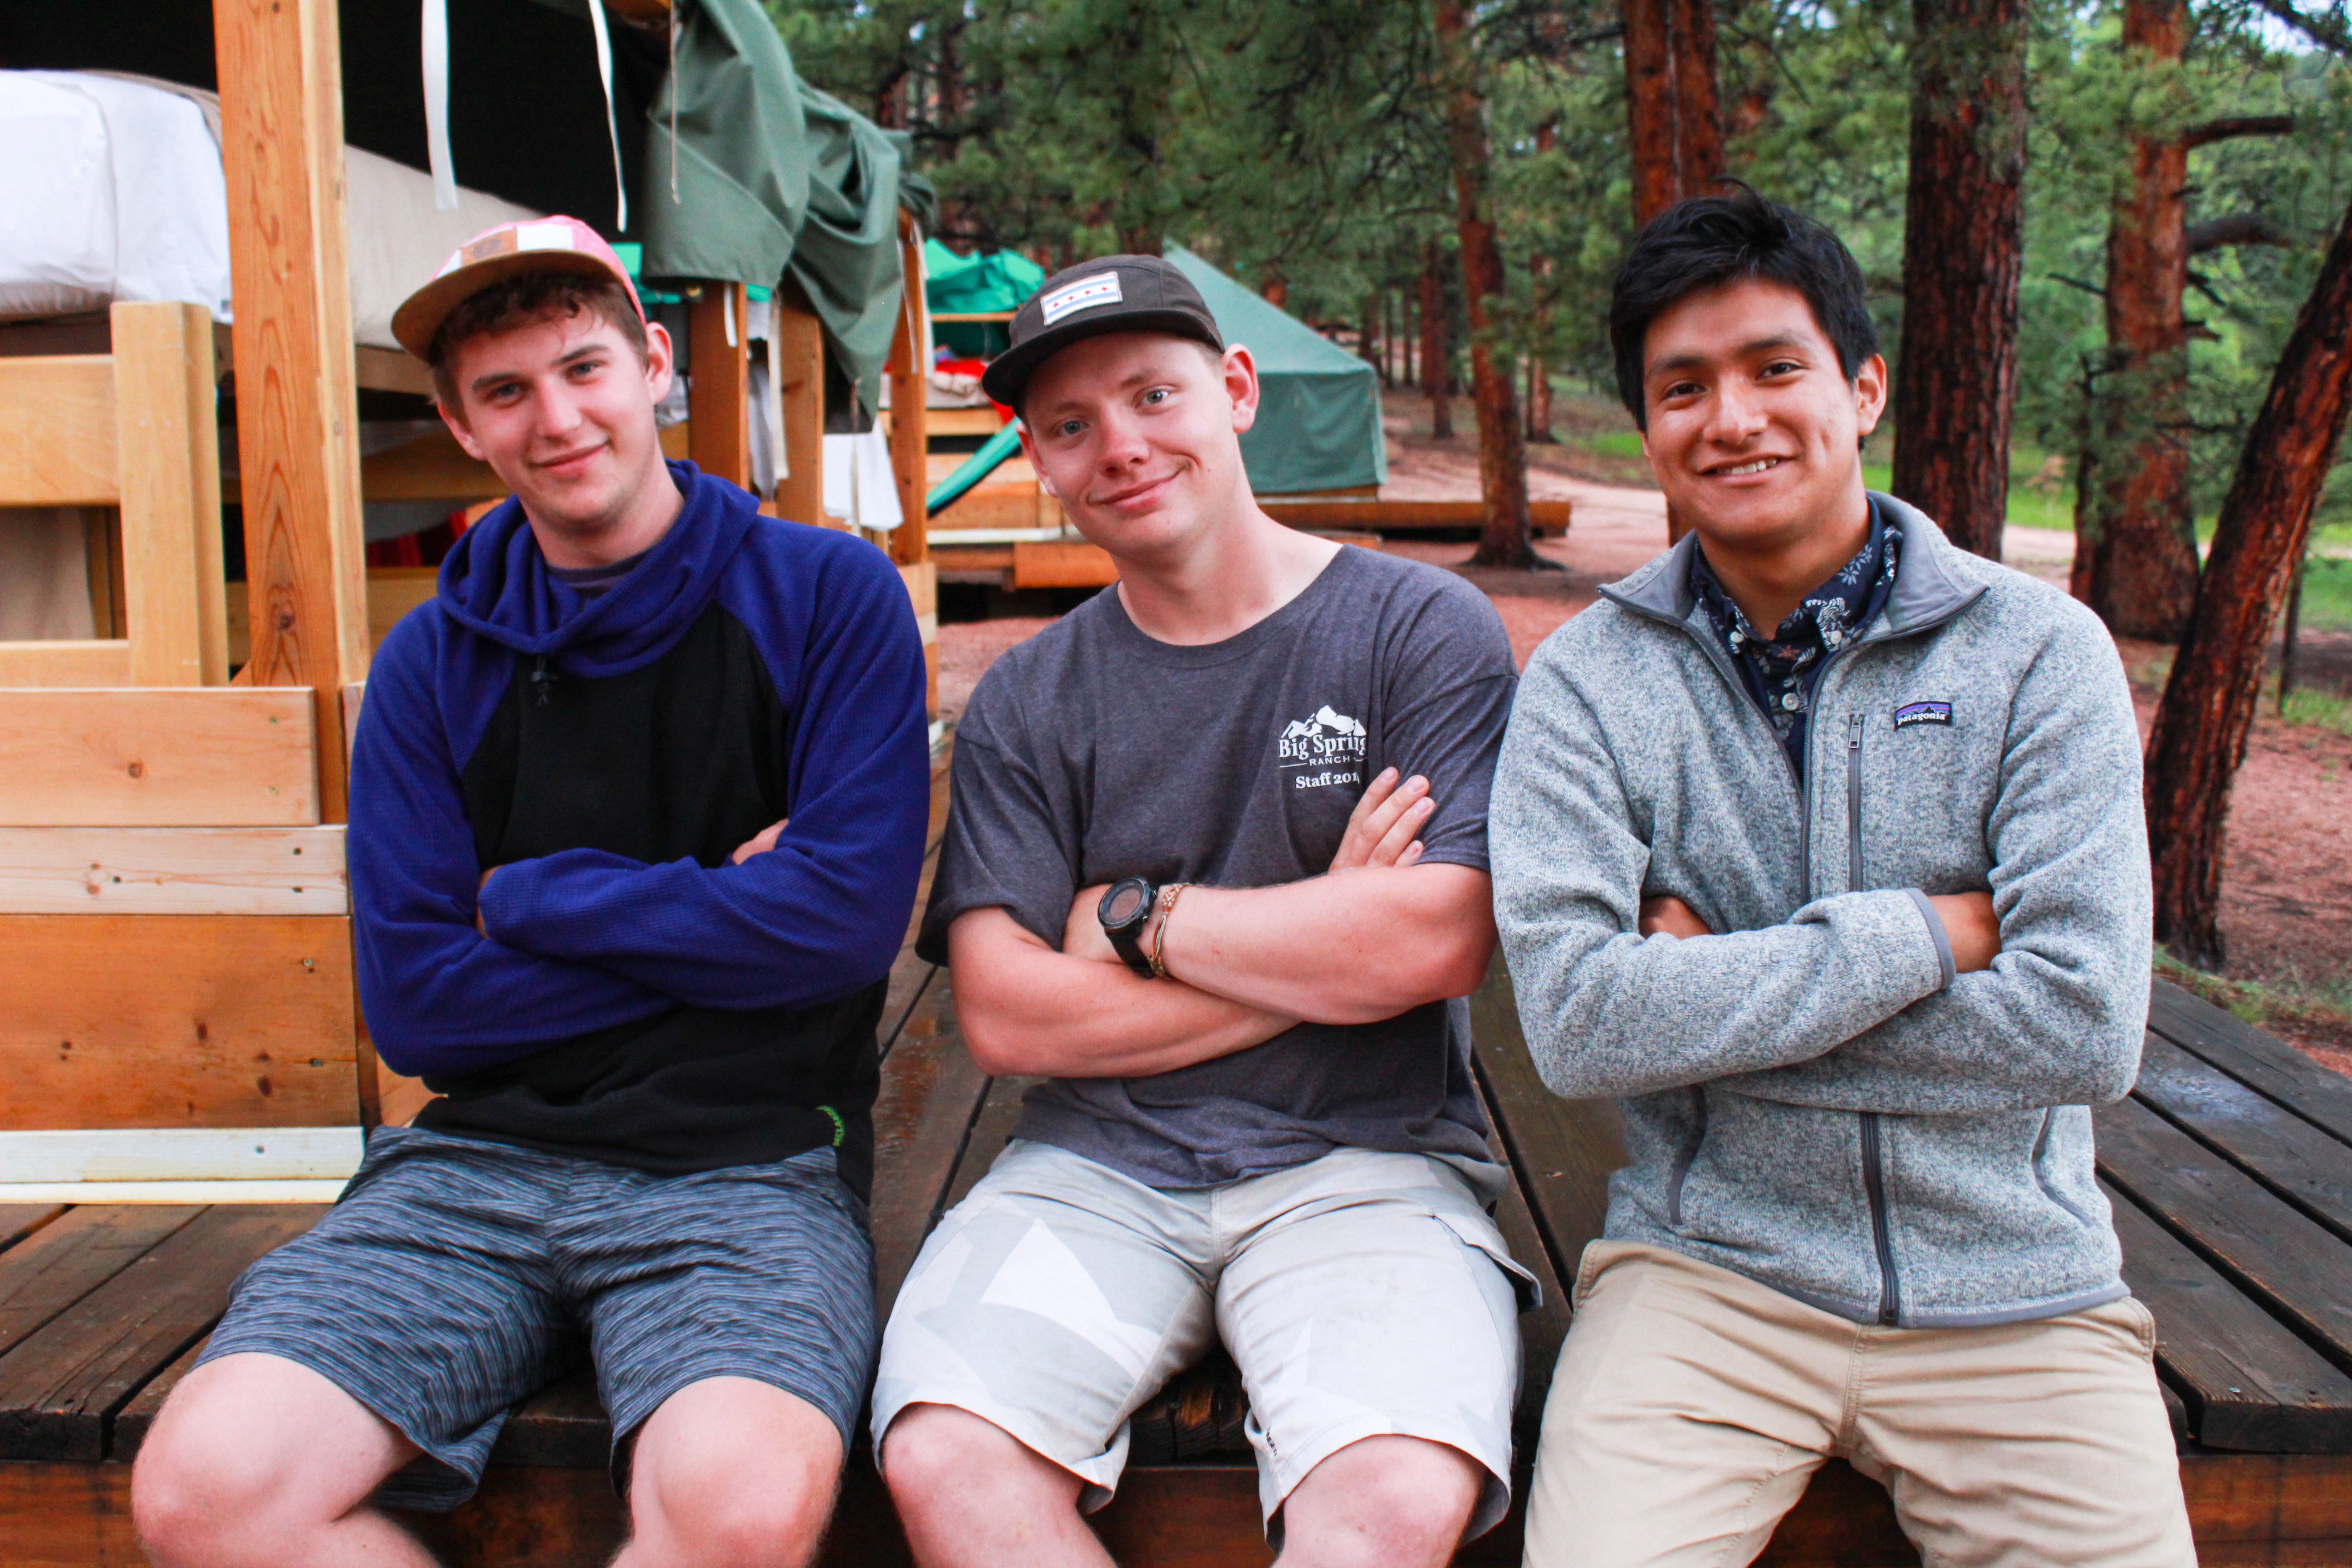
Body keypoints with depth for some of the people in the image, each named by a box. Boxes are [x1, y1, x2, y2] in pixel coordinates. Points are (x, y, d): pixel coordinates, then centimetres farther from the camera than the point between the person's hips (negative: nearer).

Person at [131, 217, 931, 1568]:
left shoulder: (828, 595, 1)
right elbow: (412, 1001, 2)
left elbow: (847, 916, -11)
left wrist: (533, 899, -2)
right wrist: (718, 928, -5)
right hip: (480, 1154, 4)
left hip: (745, 1155, -3)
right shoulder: (434, 662, 10)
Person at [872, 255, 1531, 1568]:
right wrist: (1324, 943, -7)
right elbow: (1004, 1015, -3)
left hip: (1368, 1159, -2)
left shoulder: (1423, 628, 1)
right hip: (1099, 1164, 3)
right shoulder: (1025, 703, 9)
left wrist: (1135, 917, -4)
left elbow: (1440, 942, -11)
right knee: (942, 1457, -24)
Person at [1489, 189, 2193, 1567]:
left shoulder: (2040, 651, -3)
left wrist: (1717, 989, -12)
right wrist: (1920, 935, -14)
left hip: (2016, 1286, 1)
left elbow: (2087, 1030, -12)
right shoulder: (1588, 681, -3)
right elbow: (1577, 1024, -15)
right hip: (1710, 1266, -1)